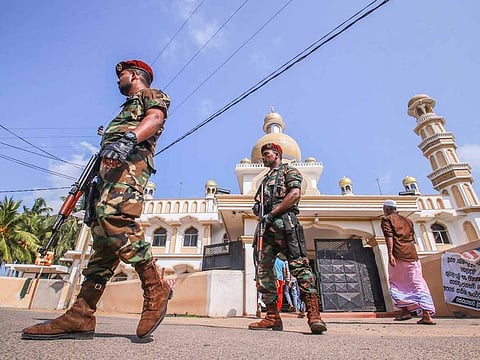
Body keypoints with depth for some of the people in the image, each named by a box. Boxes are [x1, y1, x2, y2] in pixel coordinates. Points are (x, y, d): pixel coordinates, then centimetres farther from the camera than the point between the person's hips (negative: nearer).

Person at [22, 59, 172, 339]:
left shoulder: (153, 94, 16)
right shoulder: (128, 108, 41)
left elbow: (155, 118, -9)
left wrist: (129, 137, -30)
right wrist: (93, 185, 26)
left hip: (130, 160, -9)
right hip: (110, 166, 9)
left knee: (114, 216, -31)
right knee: (102, 239, -2)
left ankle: (156, 288, -22)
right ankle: (80, 317, -2)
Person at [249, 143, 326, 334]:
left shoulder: (289, 170, 10)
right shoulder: (265, 180, 32)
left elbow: (294, 194, -8)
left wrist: (272, 213, -13)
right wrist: (258, 208, 4)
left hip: (284, 221, -7)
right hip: (268, 227, 8)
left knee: (299, 264, -15)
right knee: (263, 269, 0)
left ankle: (314, 314, -14)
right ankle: (272, 317, 5)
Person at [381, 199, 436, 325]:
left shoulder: (387, 220, 1)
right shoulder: (407, 220, 21)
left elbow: (389, 236, -13)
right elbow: (412, 239, 22)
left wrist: (390, 254, -20)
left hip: (398, 256, -5)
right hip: (412, 256, 6)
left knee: (395, 283, 12)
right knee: (418, 285, 5)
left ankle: (405, 310, 8)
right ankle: (427, 315, -2)